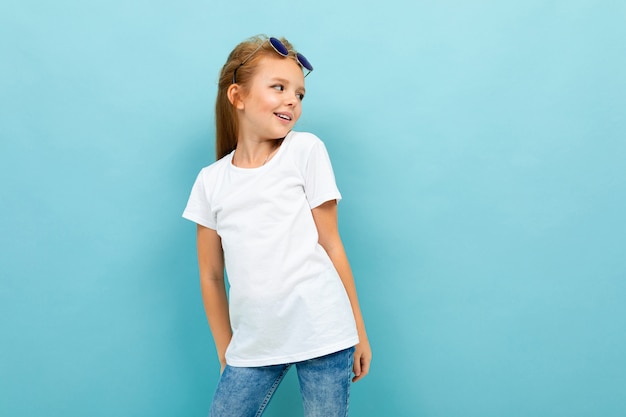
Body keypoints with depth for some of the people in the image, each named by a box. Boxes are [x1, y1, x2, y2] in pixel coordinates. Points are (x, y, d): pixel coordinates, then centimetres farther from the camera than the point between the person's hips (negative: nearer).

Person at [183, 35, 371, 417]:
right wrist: (226, 355, 11)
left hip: (321, 334, -2)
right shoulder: (210, 181, 6)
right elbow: (211, 276, 10)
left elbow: (330, 245, 1)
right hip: (253, 343, 2)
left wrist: (359, 331, 3)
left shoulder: (305, 150, 0)